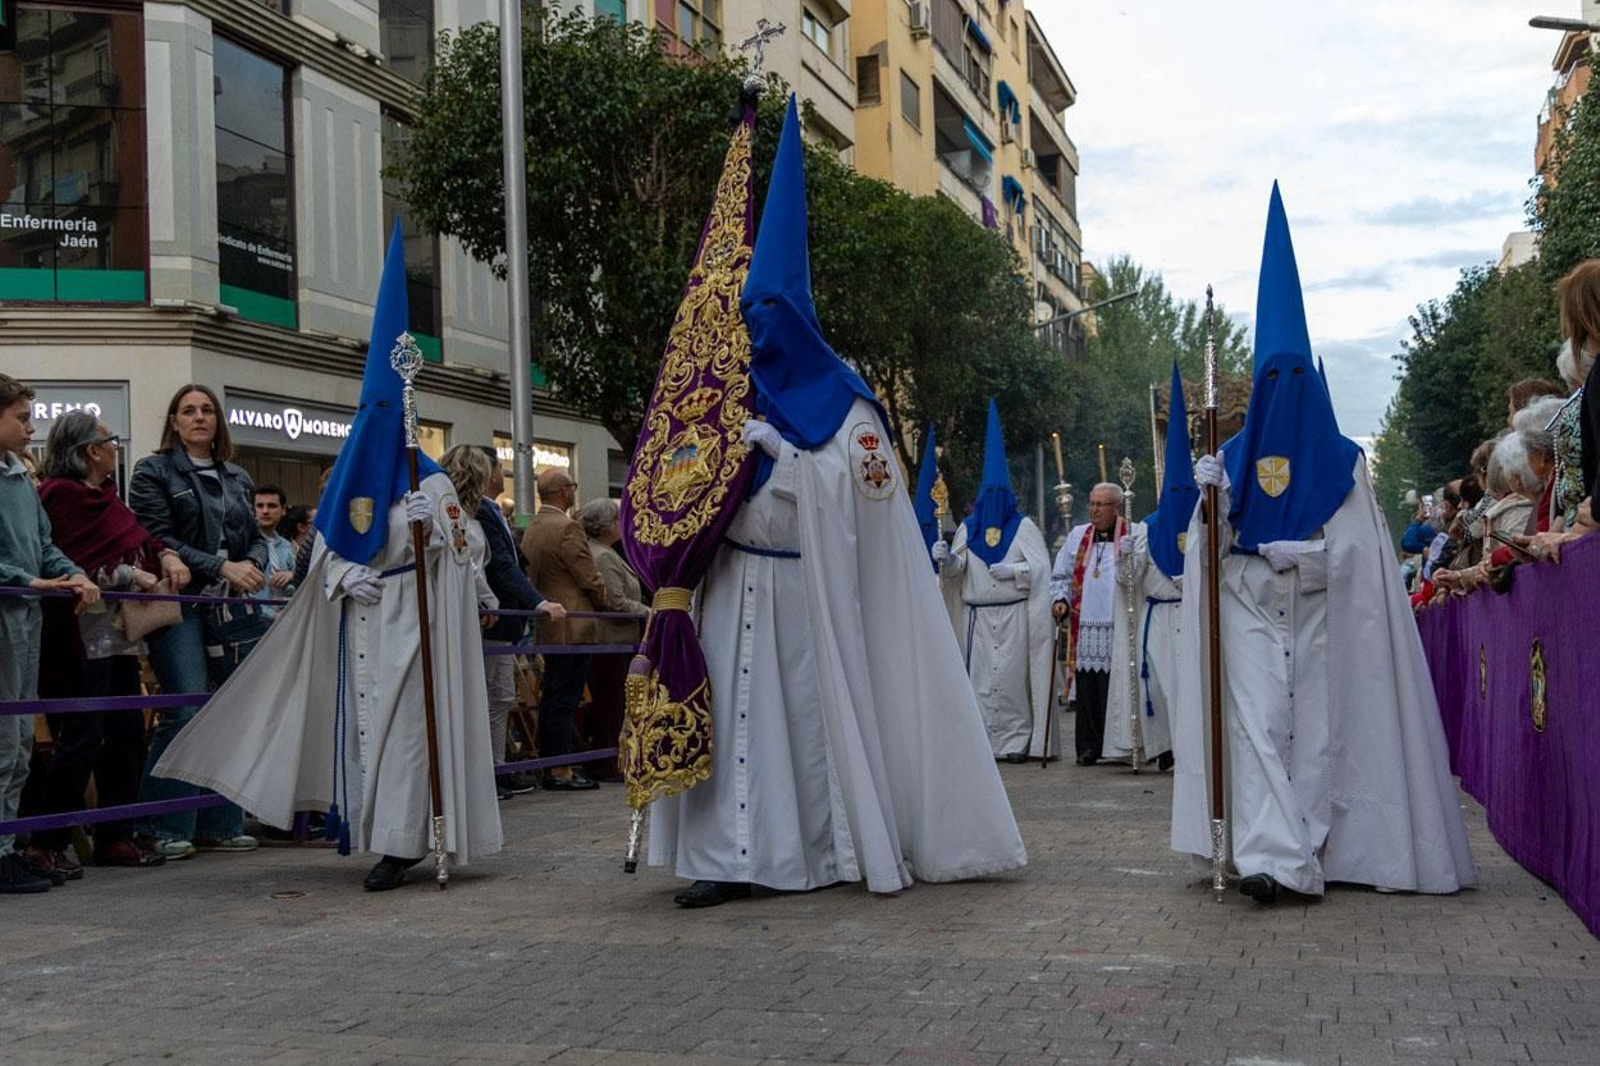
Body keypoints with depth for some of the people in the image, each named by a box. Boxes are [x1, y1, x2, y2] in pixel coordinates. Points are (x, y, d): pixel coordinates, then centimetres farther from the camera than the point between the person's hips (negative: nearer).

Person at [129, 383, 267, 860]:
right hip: (181, 607, -5)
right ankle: (164, 826, -5)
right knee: (186, 711, -14)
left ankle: (219, 824, 11)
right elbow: (158, 538, -7)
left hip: (235, 610, 5)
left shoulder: (237, 478, 20)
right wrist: (222, 567, -14)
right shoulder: (153, 472, 3)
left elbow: (256, 536, 19)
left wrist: (255, 565, -4)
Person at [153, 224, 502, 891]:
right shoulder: (348, 480, 15)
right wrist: (344, 577, -8)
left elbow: (455, 557, -4)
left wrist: (429, 526, -22)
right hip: (355, 618, 6)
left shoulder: (430, 485, 0)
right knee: (360, 716, 5)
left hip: (406, 617, -6)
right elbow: (326, 553, 12)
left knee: (400, 719, -11)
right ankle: (372, 828, 13)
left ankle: (400, 840, -12)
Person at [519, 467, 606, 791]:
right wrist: (601, 599, 4)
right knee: (564, 699, -7)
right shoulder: (567, 528, -15)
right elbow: (590, 578, -14)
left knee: (552, 699, 12)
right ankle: (561, 772, -5)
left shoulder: (531, 529, 12)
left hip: (547, 624, 9)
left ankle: (550, 766, 17)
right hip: (572, 625, -9)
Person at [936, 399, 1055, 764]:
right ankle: (982, 738, 3)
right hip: (977, 616, 3)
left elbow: (1040, 568, -1)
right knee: (980, 675, -1)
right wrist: (946, 559, -16)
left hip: (1013, 615, -3)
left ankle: (1018, 739, 0)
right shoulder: (968, 528, 11)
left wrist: (1011, 571, -15)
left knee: (1012, 676, -6)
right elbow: (956, 571, 5)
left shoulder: (1024, 526, 3)